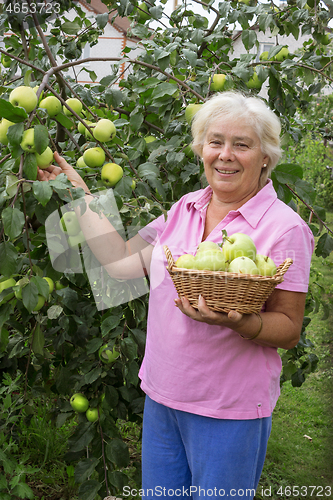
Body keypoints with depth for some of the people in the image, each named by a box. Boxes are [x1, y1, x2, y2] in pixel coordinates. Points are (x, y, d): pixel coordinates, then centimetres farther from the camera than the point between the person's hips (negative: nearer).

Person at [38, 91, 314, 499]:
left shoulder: (284, 227, -12)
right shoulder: (185, 209, 4)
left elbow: (289, 331, -10)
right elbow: (121, 261, 3)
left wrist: (236, 321, -29)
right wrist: (77, 192, 5)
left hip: (229, 411, -5)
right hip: (162, 398, 5)